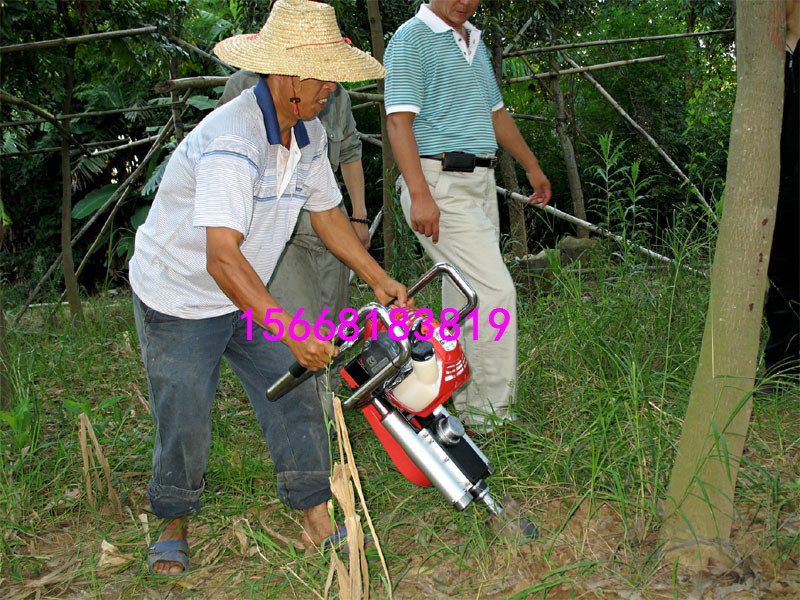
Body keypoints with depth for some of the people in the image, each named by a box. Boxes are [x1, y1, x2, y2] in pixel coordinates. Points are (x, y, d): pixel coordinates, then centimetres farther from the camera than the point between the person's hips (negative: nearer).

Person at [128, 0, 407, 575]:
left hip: (245, 298, 7)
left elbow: (327, 211, 10)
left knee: (295, 400, 1)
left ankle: (318, 520, 13)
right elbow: (222, 258, -42)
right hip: (178, 301, -7)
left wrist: (379, 279, 6)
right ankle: (174, 525, 28)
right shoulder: (232, 142, -33)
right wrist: (289, 329, -48)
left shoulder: (308, 131, -3)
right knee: (185, 427, 1)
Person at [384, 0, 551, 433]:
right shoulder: (412, 38, -5)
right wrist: (420, 195, -24)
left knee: (466, 297, 10)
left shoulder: (475, 42, 21)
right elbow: (398, 122, -15)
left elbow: (495, 113, 31)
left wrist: (532, 166, 36)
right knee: (495, 291, -14)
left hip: (480, 183, 8)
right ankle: (489, 414, -4)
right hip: (438, 185, -8)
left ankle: (460, 405, 20)